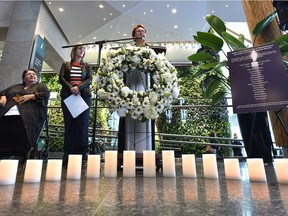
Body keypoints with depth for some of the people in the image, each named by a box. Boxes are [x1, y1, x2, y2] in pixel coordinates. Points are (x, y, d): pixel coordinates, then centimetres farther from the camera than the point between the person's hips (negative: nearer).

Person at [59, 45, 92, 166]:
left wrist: (78, 87, -13)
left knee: (82, 124, -7)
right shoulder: (66, 65, 21)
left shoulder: (87, 66, 20)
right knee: (69, 124, -4)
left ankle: (81, 154, -6)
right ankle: (68, 155, -2)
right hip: (68, 96, 1)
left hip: (83, 96, 0)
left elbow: (89, 79, 5)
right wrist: (71, 88, -11)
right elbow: (61, 78, 7)